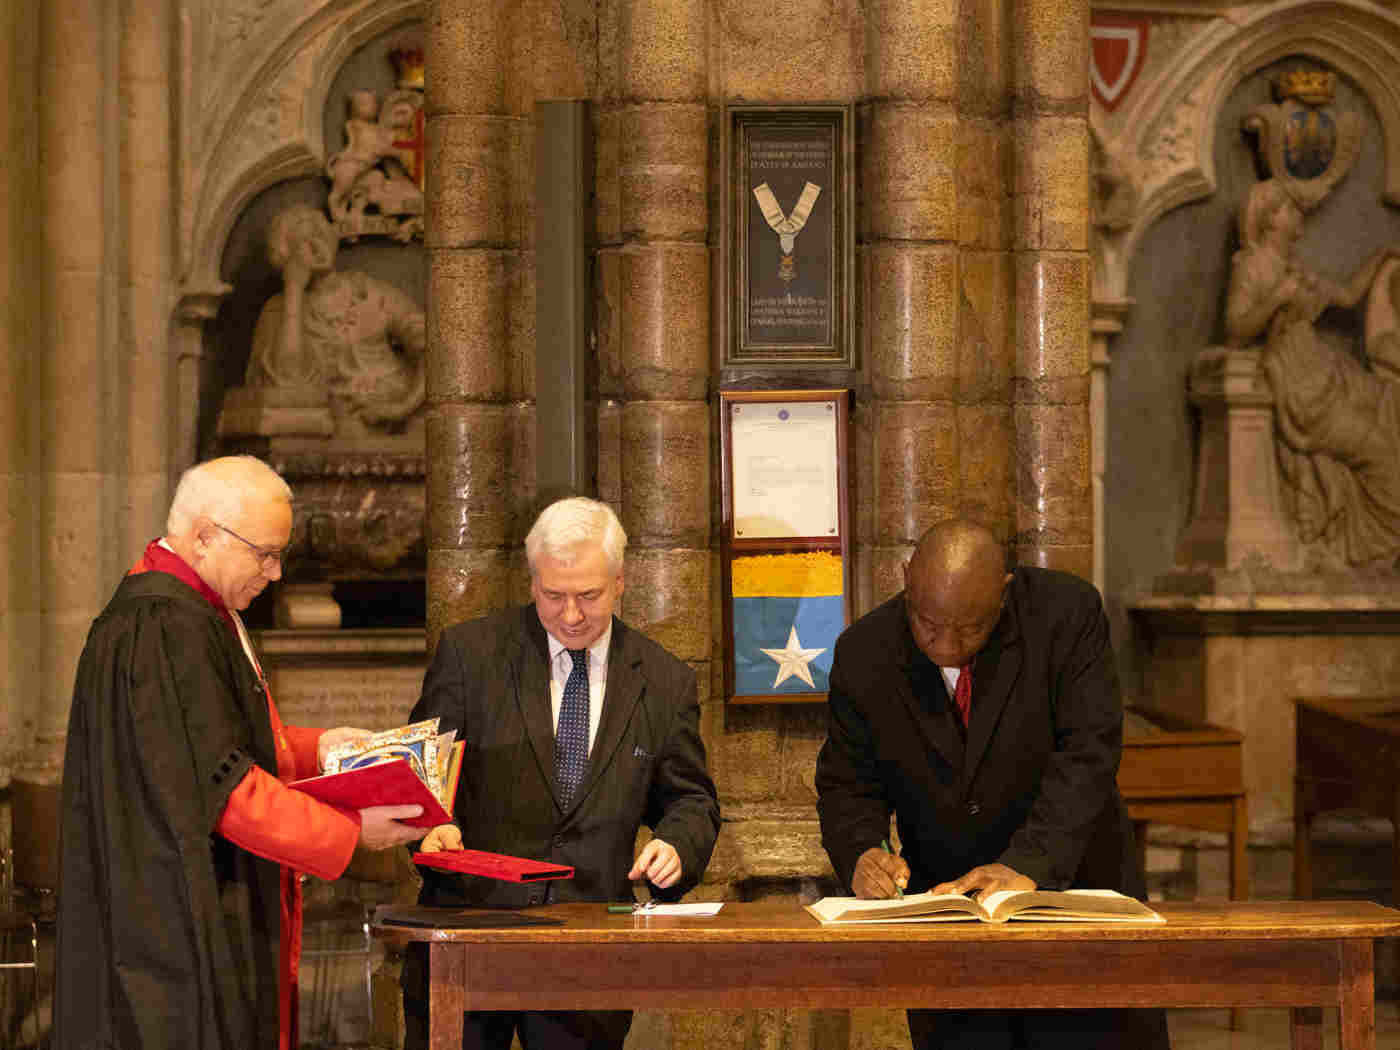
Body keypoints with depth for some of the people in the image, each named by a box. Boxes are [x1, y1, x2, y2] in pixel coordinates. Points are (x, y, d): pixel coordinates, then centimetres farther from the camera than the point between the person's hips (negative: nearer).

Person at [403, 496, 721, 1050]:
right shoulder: (469, 651, 1)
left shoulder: (665, 681, 6)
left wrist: (676, 845, -9)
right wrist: (433, 824, -18)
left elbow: (690, 801, 13)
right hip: (470, 919, -1)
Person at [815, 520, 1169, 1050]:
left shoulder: (1067, 613, -13)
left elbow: (1087, 755, -19)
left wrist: (1029, 865, -31)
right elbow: (847, 784, 1)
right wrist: (861, 853, -22)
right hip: (945, 908, 2)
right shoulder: (864, 653, -6)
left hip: (1071, 884, -1)